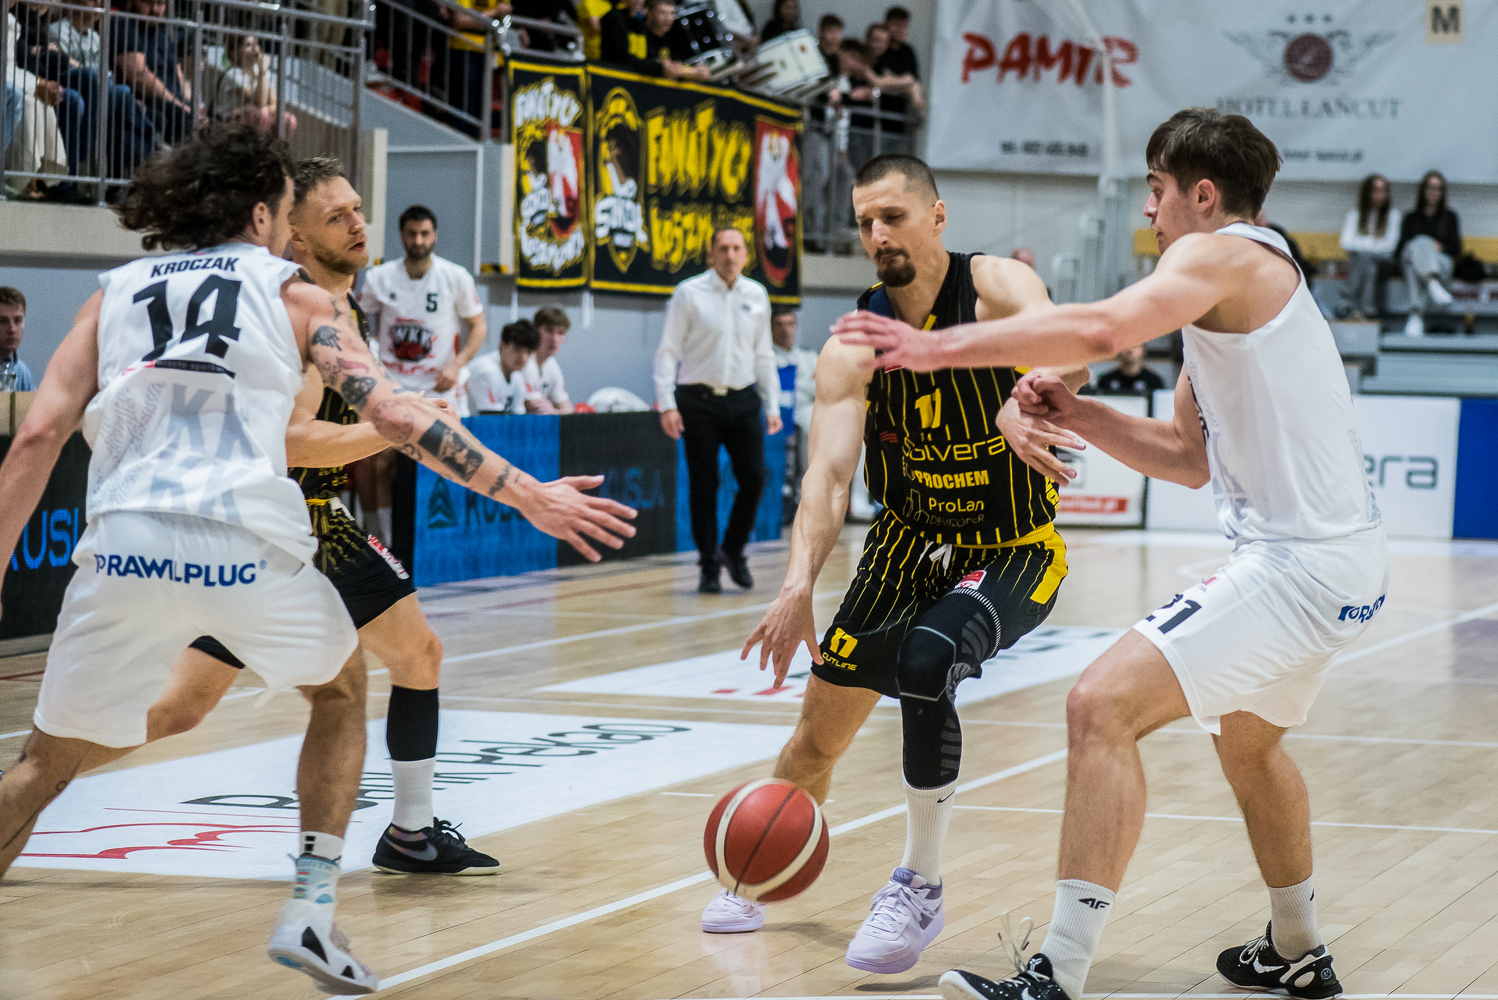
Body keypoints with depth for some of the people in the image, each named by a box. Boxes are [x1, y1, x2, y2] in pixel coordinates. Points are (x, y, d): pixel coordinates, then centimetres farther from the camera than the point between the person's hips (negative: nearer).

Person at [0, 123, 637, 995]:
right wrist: (529, 497, 5)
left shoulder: (115, 294, 20)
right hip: (247, 545, -1)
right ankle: (312, 912, 18)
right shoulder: (292, 293, 14)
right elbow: (397, 415, 3)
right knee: (340, 692, 28)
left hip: (125, 544, 2)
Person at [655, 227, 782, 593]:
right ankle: (709, 566, 10)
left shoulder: (757, 295, 9)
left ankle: (733, 550, 17)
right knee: (703, 485, -2)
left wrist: (772, 405, 12)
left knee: (754, 478, -5)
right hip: (699, 401, -3)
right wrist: (666, 405, -11)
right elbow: (668, 351, -3)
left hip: (743, 400, 3)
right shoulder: (689, 294, -3)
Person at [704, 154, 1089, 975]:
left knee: (925, 662, -31)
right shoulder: (853, 348, -10)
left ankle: (921, 890, -14)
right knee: (821, 728, 4)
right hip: (911, 540, 4)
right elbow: (828, 472, -20)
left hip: (1012, 552, -4)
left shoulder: (995, 288, -17)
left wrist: (1020, 404, -63)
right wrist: (799, 585, -37)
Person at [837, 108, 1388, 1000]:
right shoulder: (1233, 295, 21)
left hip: (1299, 562, -11)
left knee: (1104, 708, -18)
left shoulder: (1224, 255, -10)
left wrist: (940, 348, -28)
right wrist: (1077, 416, 8)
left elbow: (1104, 330, -29)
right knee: (1248, 739, 32)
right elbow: (1191, 458, 22)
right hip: (1346, 559, 11)